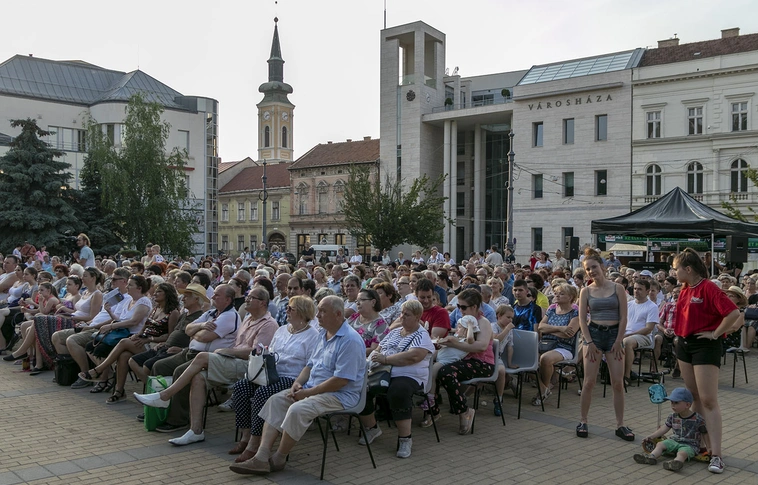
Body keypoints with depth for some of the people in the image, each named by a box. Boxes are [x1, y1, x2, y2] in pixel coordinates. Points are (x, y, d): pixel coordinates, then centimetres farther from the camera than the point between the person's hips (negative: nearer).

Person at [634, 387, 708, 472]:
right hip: (675, 441, 6)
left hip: (690, 445, -6)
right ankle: (651, 456, -36)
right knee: (660, 444, -14)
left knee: (682, 453, -35)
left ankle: (677, 462, -63)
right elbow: (665, 428, 12)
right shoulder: (673, 416, 5)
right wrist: (651, 436, 6)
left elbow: (705, 434, -1)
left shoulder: (698, 419, -10)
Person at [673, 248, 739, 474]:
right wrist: (677, 329, 10)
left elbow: (733, 313, -24)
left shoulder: (708, 288, -16)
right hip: (684, 343, 8)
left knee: (709, 400, -8)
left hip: (705, 345, -8)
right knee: (694, 396, 14)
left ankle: (716, 455, -7)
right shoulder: (685, 288, 8)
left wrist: (715, 333, -17)